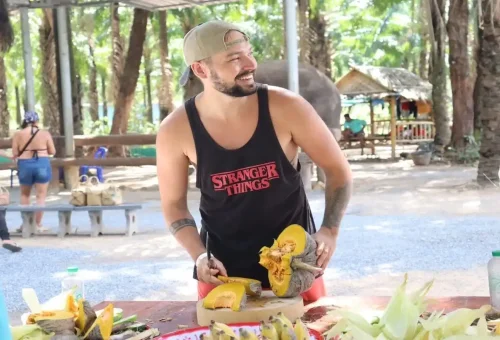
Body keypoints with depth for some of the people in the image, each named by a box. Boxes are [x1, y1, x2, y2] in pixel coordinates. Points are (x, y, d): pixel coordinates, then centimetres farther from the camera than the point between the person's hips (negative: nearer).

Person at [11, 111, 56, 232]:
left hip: (25, 165, 1)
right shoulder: (45, 133, -2)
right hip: (42, 164, -1)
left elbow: (15, 154, -2)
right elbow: (52, 151, 1)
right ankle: (38, 224, 4)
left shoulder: (18, 134, -2)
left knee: (25, 194, 18)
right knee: (41, 195, 5)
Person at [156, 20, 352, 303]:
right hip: (223, 267, 1)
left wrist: (330, 231, -17)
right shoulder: (176, 131, -13)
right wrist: (199, 255, -13)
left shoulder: (285, 107, -17)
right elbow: (174, 203, 1)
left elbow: (339, 170, -5)